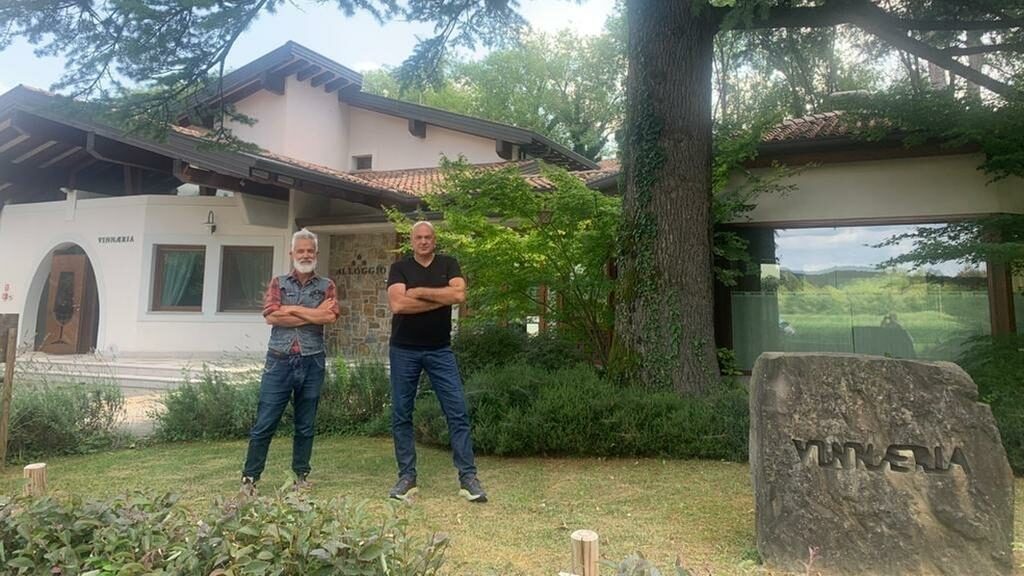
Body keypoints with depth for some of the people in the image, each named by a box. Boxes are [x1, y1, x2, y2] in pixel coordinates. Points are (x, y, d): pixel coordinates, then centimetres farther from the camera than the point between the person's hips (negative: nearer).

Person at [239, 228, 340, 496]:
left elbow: (330, 316, -10)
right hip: (279, 361, 0)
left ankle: (301, 475, 22)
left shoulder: (326, 286, 8)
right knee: (264, 423, 1)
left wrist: (292, 309, -9)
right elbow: (271, 316, -8)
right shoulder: (278, 283, 9)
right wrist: (314, 315, -10)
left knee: (305, 425, 10)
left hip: (312, 363, 1)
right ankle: (250, 477, 12)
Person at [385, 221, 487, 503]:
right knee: (401, 415, 4)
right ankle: (407, 477, 15)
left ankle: (468, 477, 1)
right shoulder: (400, 268, 3)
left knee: (458, 412, -4)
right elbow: (397, 304, -14)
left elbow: (459, 294, -13)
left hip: (440, 350, 0)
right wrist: (441, 299, -12)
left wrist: (418, 292, -11)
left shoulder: (448, 264, 6)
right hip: (404, 351, 0)